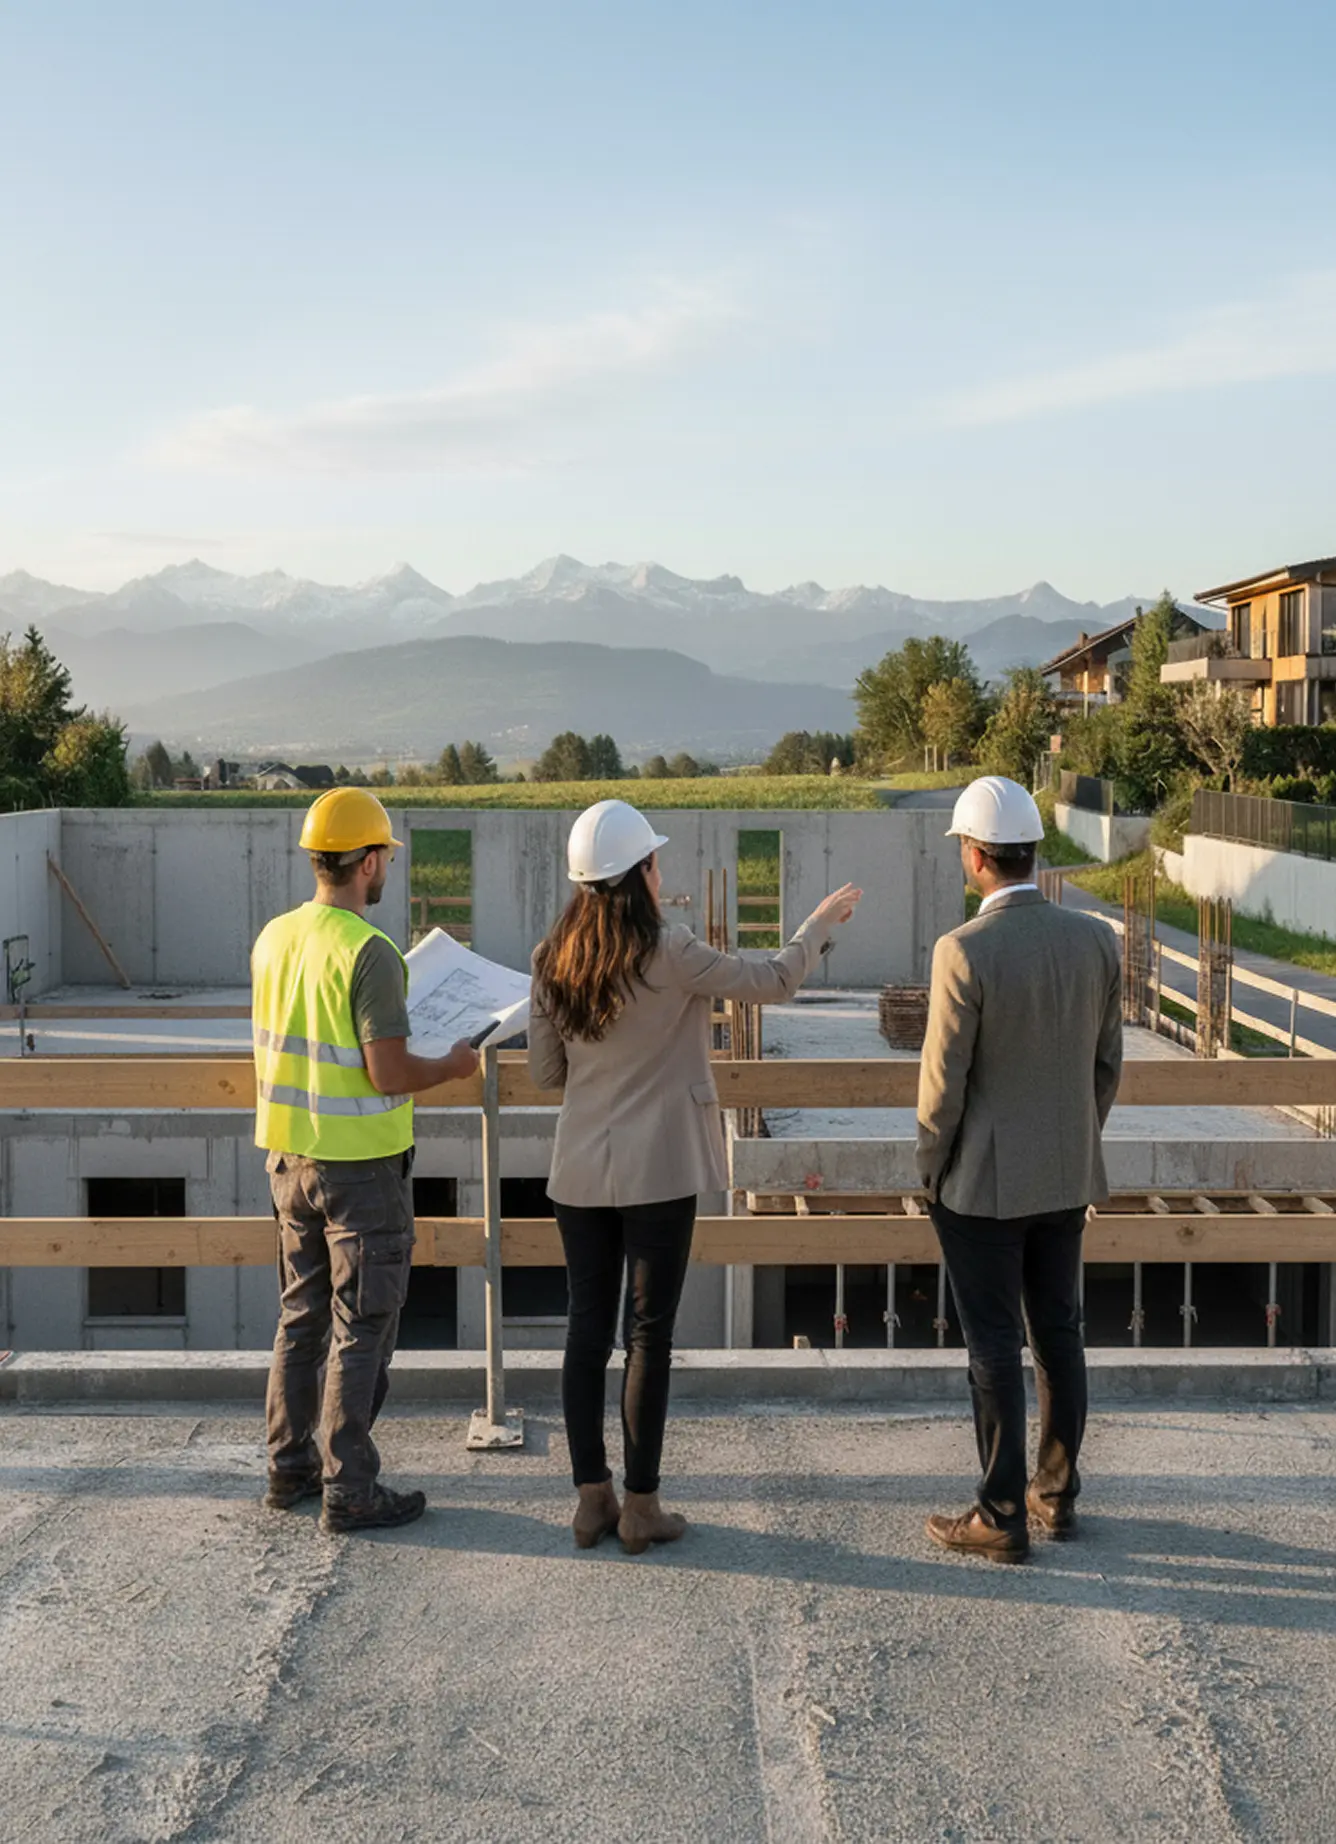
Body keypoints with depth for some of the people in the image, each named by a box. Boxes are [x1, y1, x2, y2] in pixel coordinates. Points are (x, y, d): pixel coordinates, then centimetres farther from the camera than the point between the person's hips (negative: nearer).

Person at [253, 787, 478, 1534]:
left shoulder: (274, 938, 4)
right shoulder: (369, 952, -20)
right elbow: (390, 1075, -22)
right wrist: (453, 1066, -4)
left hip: (290, 1156, 8)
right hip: (361, 1164, -7)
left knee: (302, 1317, 18)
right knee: (362, 1328, 2)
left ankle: (291, 1468, 27)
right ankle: (350, 1491, 8)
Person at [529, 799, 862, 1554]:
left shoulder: (555, 962, 1)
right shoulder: (668, 954, -15)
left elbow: (546, 1072, 9)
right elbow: (771, 981, -5)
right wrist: (821, 924, 11)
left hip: (580, 1172, 5)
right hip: (657, 1171, -5)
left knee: (587, 1328, 10)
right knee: (648, 1334, 3)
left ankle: (592, 1497, 16)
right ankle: (641, 1505, 10)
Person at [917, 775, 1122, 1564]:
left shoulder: (964, 952, -20)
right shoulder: (1097, 940, -3)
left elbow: (944, 1082, -15)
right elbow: (1108, 1063, 5)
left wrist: (931, 1170, 0)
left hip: (984, 1181, -5)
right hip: (1067, 1177, 6)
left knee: (995, 1344, 3)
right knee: (1059, 1334, 15)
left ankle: (1003, 1517, 11)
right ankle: (1057, 1494, 27)